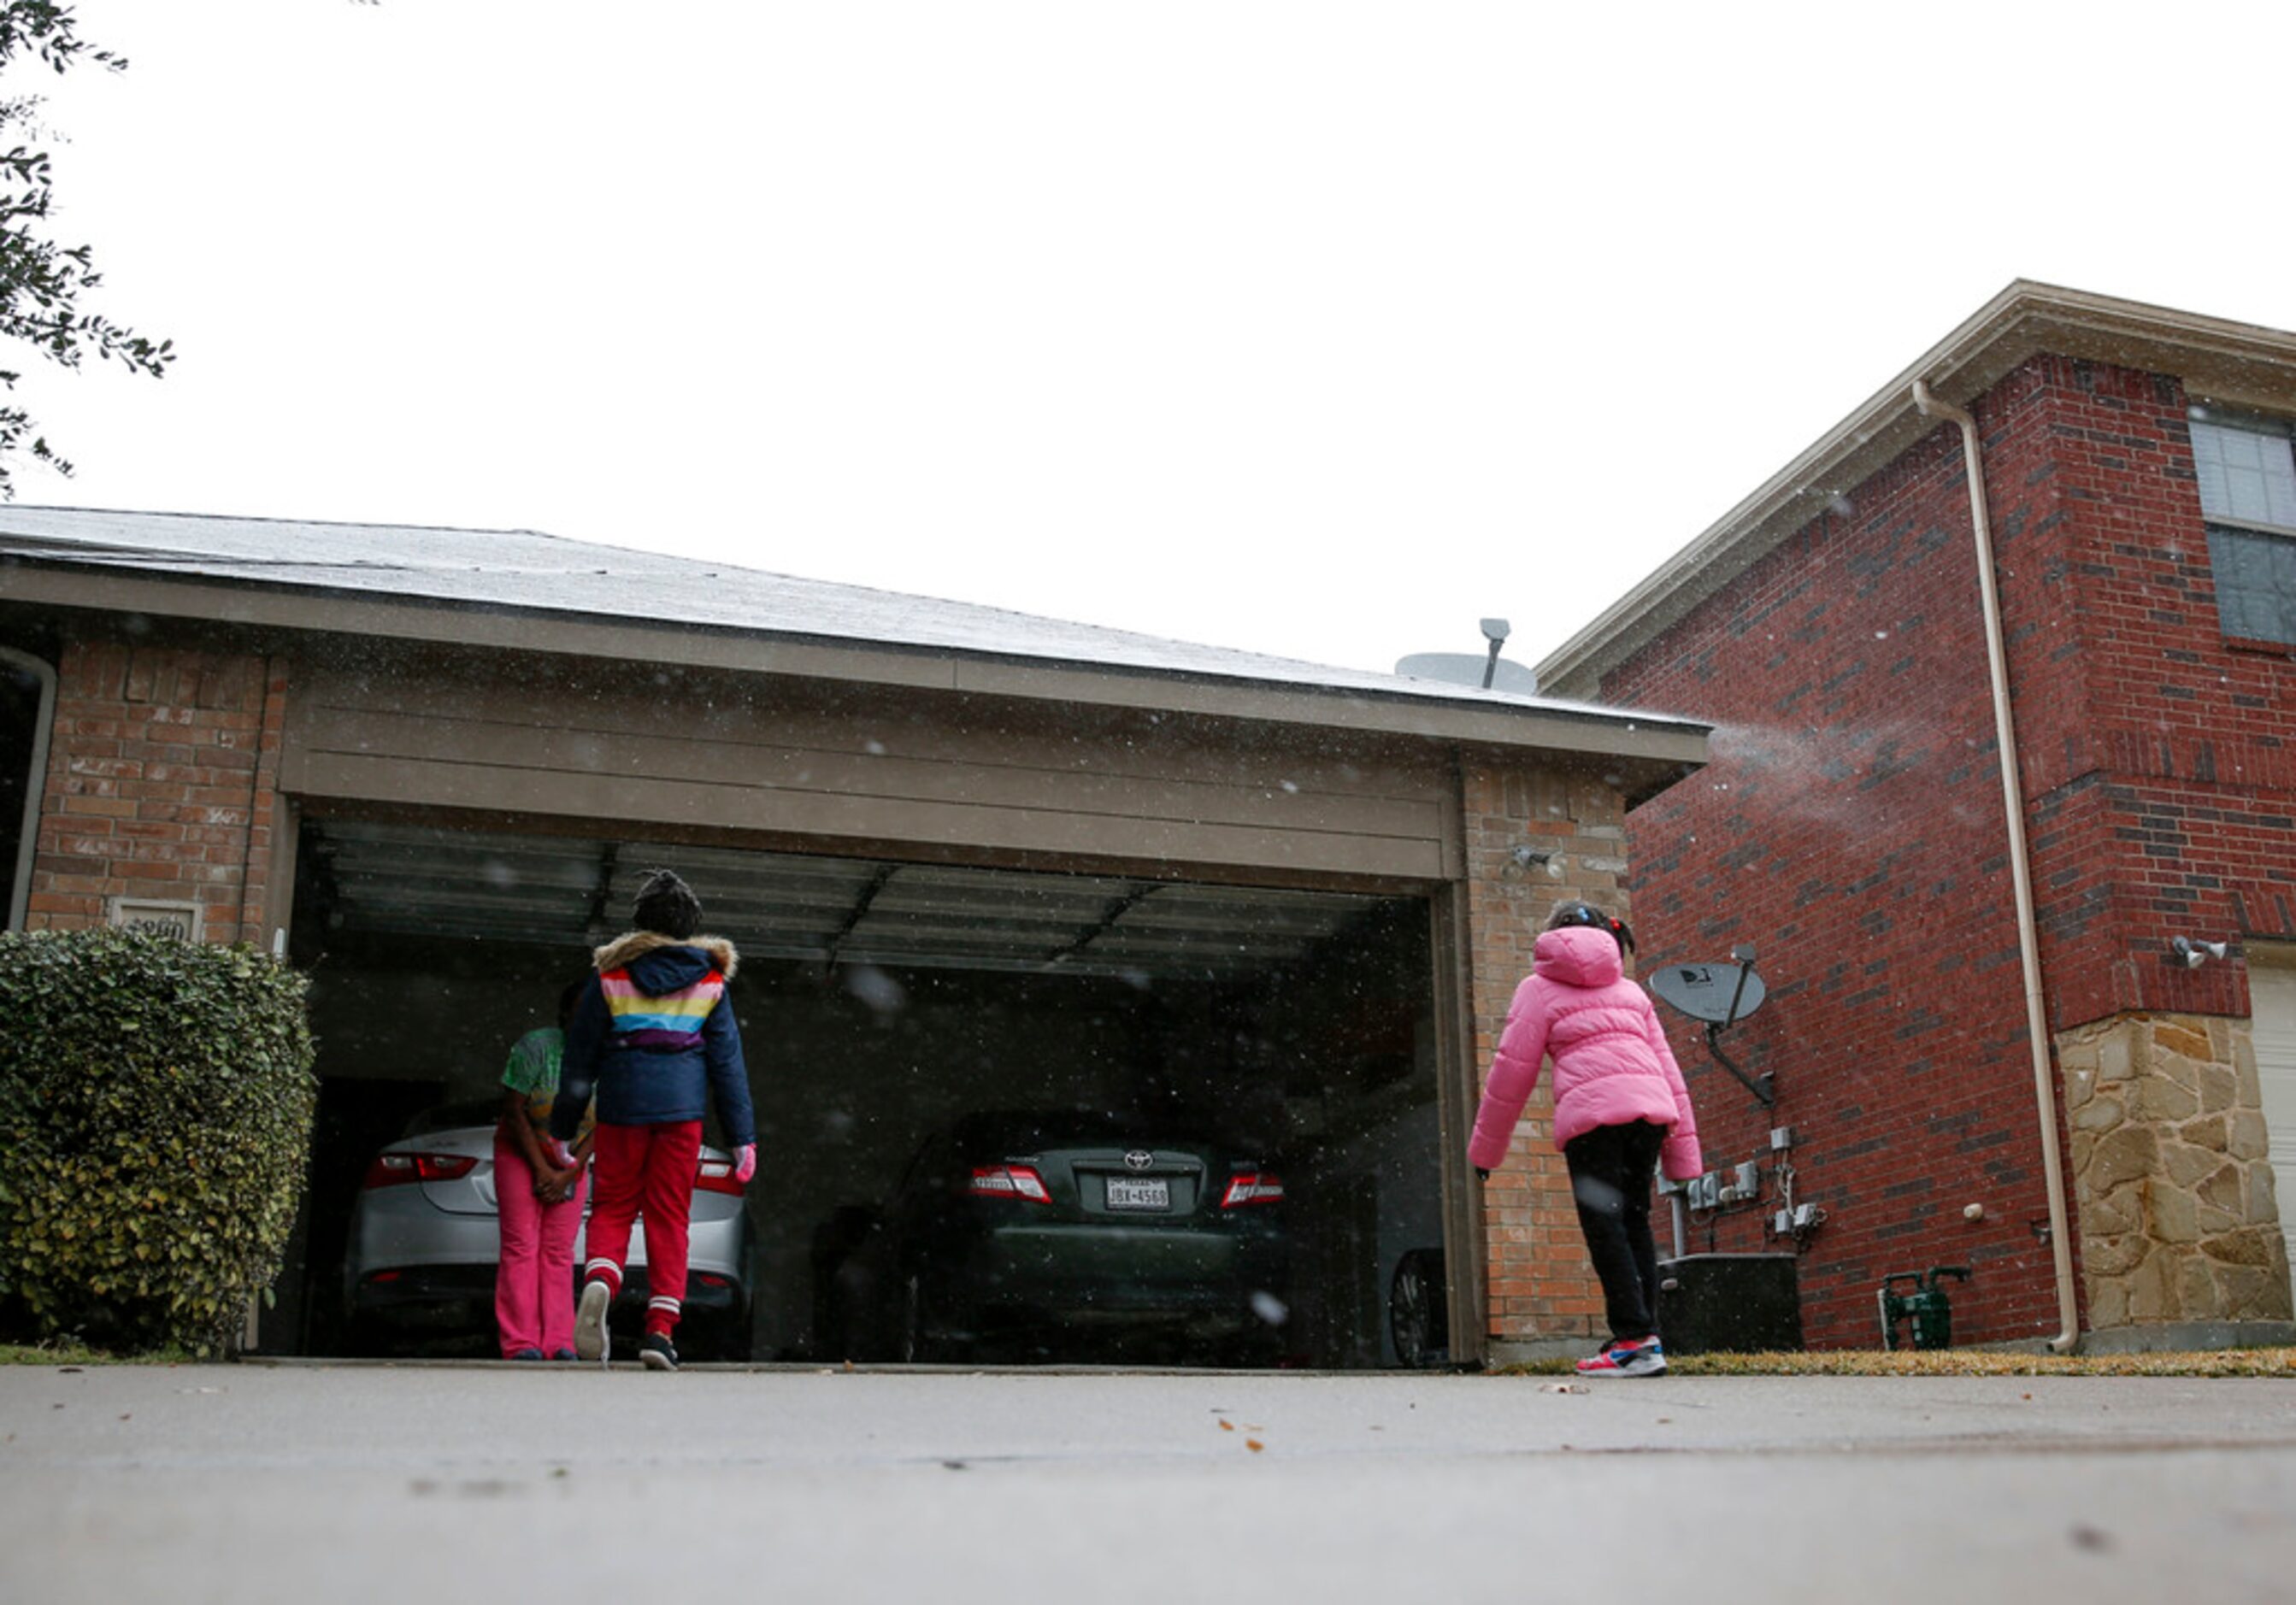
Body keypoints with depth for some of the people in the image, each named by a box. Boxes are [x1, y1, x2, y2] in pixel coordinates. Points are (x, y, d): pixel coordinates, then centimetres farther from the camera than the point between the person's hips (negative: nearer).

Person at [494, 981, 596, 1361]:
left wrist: (567, 1175, -11)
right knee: (521, 1246, -9)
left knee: (560, 1251, -1)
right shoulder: (536, 1047, -20)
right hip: (520, 1151, -3)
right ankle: (521, 1344, -10)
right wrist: (541, 1170, -14)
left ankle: (559, 1344, -2)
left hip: (570, 1161, 3)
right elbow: (514, 1111, -14)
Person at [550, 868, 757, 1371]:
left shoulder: (611, 975, 4)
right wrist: (743, 1138, 6)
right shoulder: (710, 981, 6)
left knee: (612, 1207, 10)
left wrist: (561, 1131, 12)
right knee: (670, 1217, 6)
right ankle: (660, 1329, 0)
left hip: (621, 1107, 0)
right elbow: (728, 1062, 4)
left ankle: (598, 1281, -19)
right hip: (682, 1108, 0)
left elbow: (579, 1057, 5)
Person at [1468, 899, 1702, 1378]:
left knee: (1604, 1224, -5)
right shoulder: (1630, 990, 29)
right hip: (1651, 1107, 5)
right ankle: (1646, 1334, 6)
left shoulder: (1539, 988, 15)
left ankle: (1635, 1340, -12)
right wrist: (1684, 1150, 21)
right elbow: (1667, 1066, 23)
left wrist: (1485, 1149, 16)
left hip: (1592, 1110, -5)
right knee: (1635, 1220, 11)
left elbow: (1512, 1071, 9)